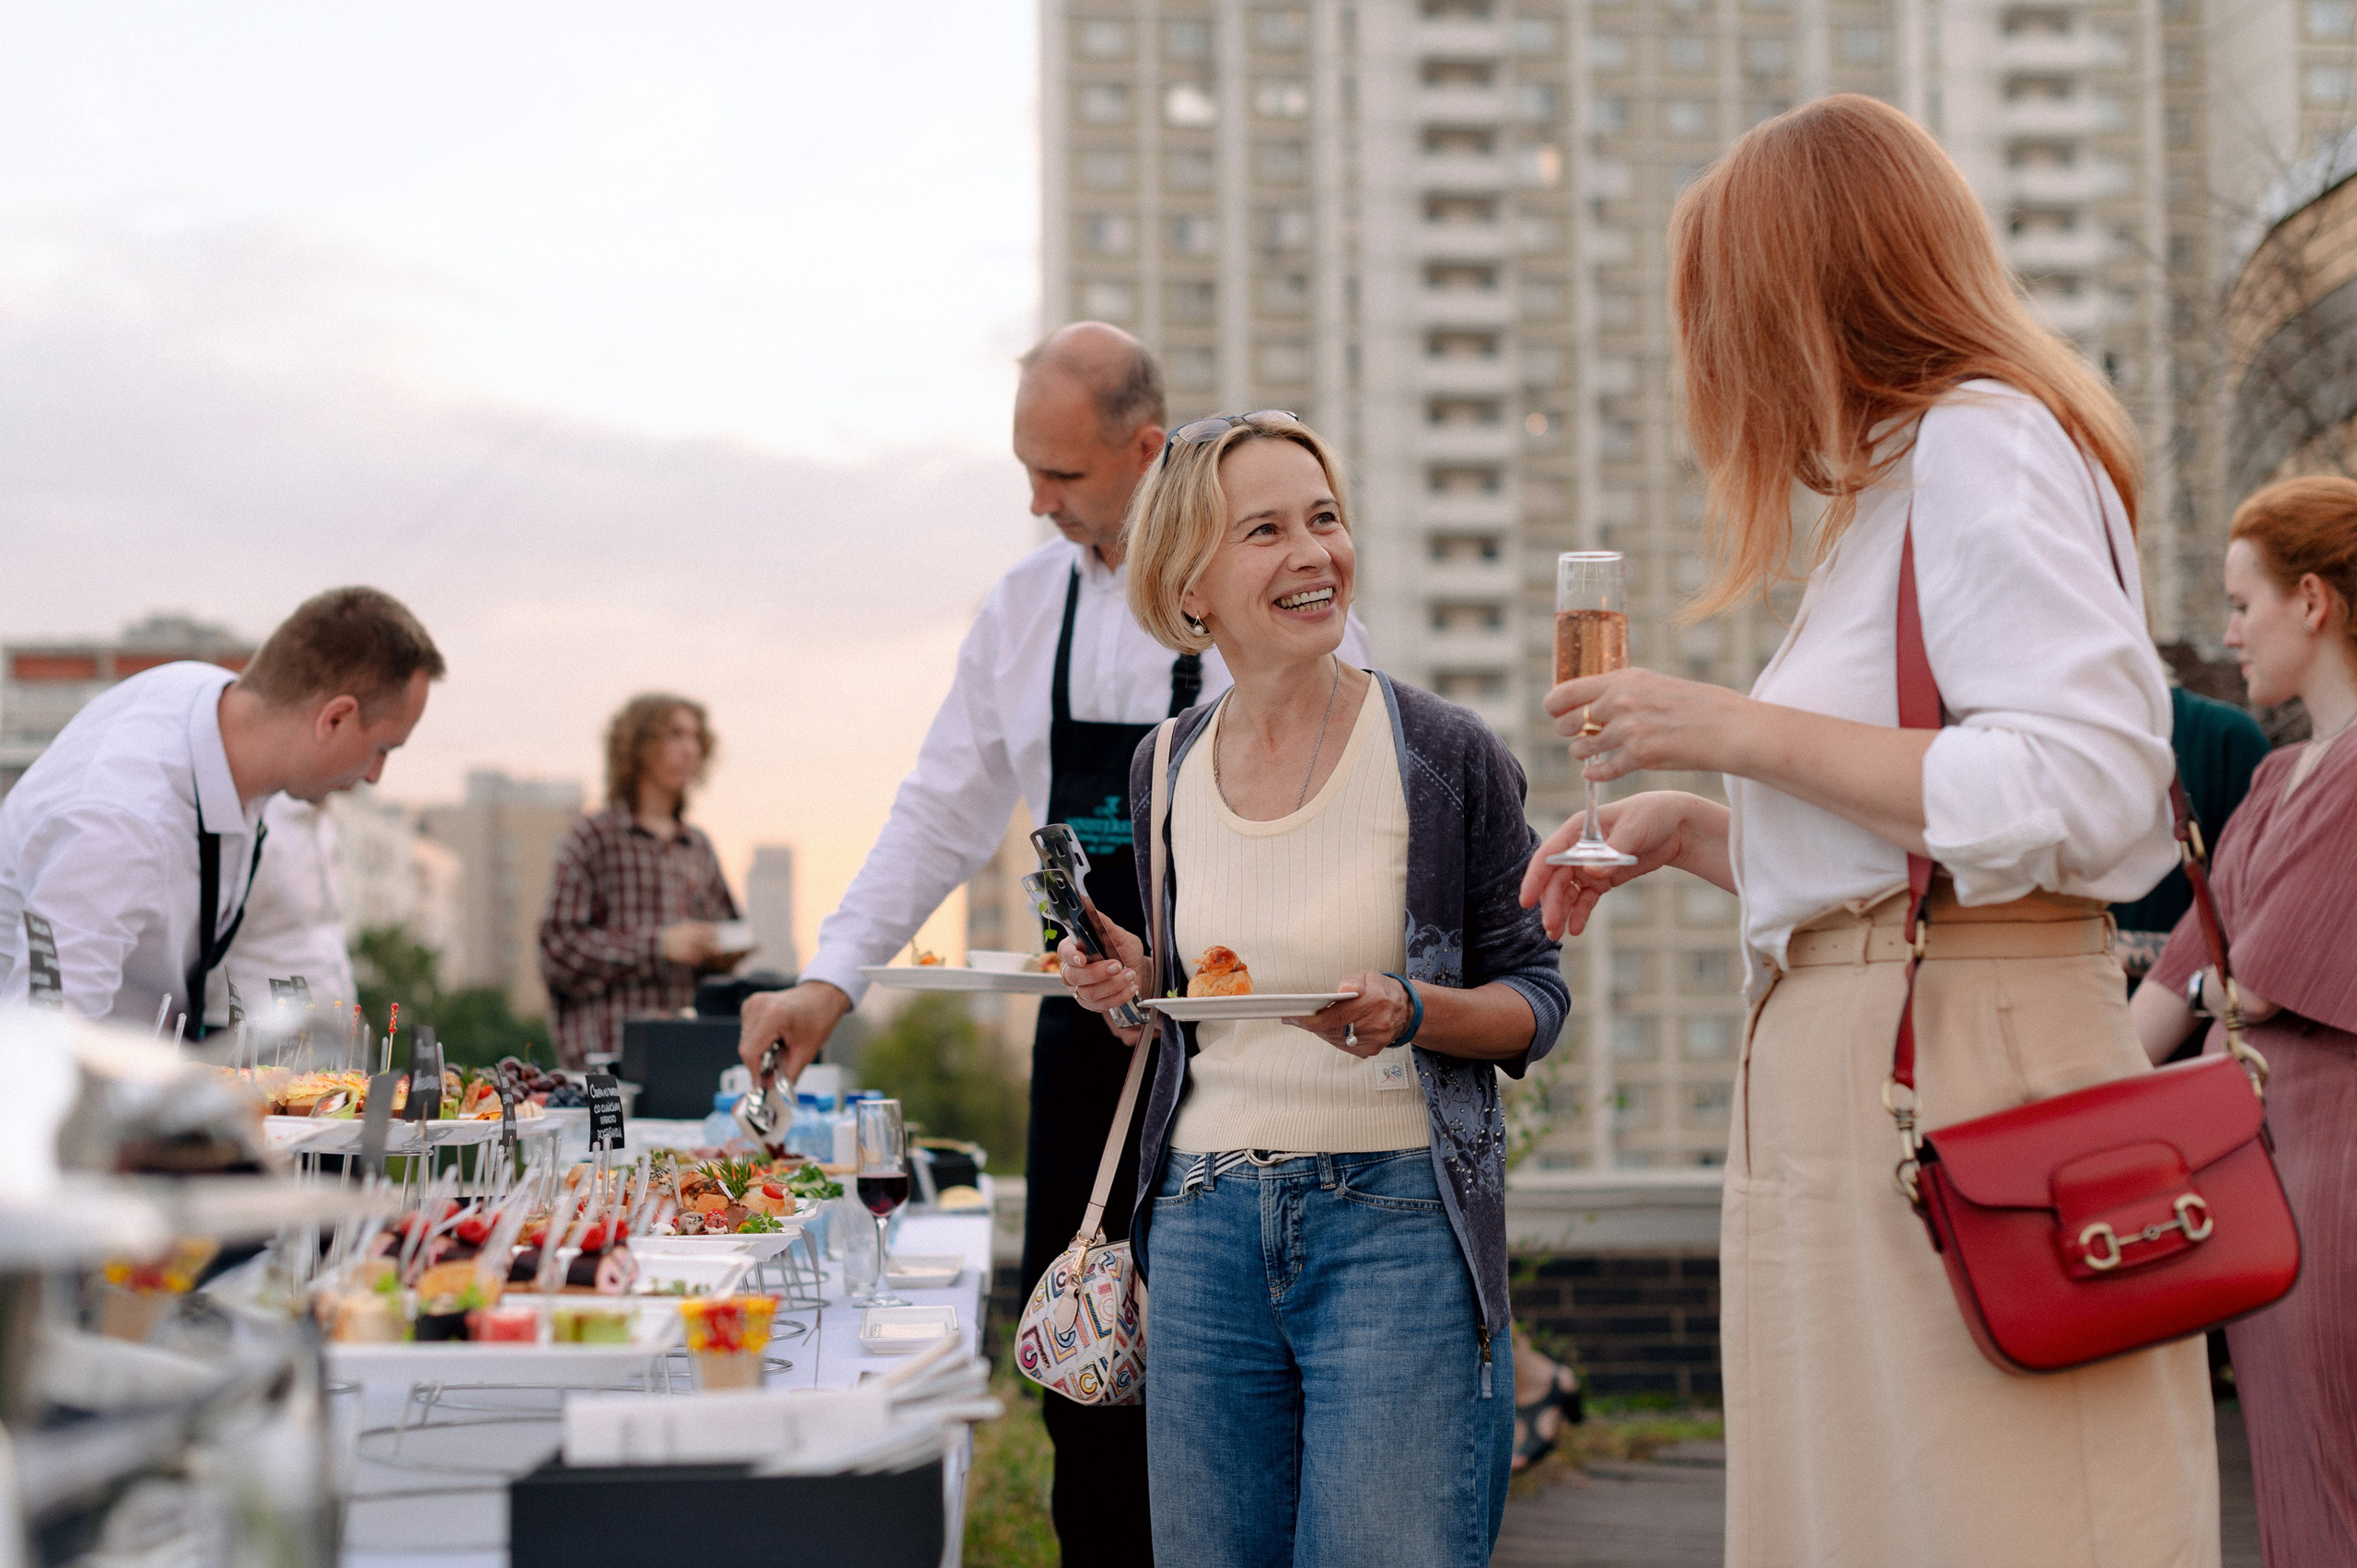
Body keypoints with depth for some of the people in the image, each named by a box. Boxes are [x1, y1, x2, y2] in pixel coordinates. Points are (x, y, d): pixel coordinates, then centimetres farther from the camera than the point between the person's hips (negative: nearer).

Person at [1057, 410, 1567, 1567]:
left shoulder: (1445, 754, -4)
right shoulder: (1168, 769, 8)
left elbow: (1535, 1000, 1)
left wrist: (1410, 1013, -18)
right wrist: (1137, 988, 0)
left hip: (1396, 1220, -4)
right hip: (1203, 1224, 4)